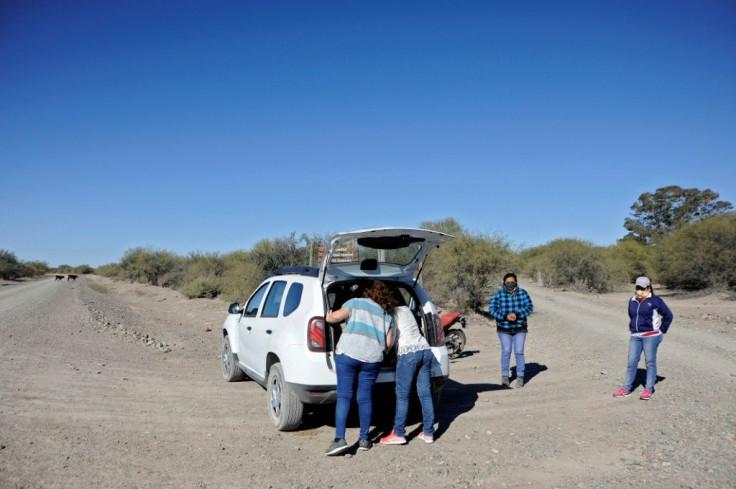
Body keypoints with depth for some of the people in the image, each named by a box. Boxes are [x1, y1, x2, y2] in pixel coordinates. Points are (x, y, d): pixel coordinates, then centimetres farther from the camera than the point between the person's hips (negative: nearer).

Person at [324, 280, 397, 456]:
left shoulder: (355, 303, 6)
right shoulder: (387, 316, 15)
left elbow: (336, 316, -7)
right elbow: (389, 343, 9)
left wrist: (328, 317, 14)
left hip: (347, 354, -3)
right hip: (372, 359, 3)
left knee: (344, 396, -2)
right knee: (365, 398, 11)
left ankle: (340, 439, -10)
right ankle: (364, 439, 16)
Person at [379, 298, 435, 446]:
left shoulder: (393, 313, 2)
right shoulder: (406, 309, 22)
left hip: (408, 353, -7)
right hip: (425, 350, 7)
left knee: (402, 394, -2)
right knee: (425, 393, 8)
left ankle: (399, 434, 0)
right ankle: (428, 433, 12)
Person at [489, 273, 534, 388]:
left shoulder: (523, 293, -1)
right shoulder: (498, 295, -5)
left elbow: (530, 307, -7)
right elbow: (492, 309, -11)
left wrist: (517, 315, -23)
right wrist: (505, 316, -26)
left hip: (520, 328, 1)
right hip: (504, 328, -1)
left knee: (519, 352, -1)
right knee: (506, 351, -1)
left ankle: (520, 377, 9)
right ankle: (504, 377, 10)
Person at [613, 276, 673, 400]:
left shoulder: (655, 300, -5)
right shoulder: (632, 301, 11)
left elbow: (668, 315, -2)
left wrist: (661, 330, -3)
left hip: (651, 336, -5)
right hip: (635, 336, 5)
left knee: (650, 362, 2)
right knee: (632, 362, 5)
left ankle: (648, 389, 11)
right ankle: (626, 388, 11)